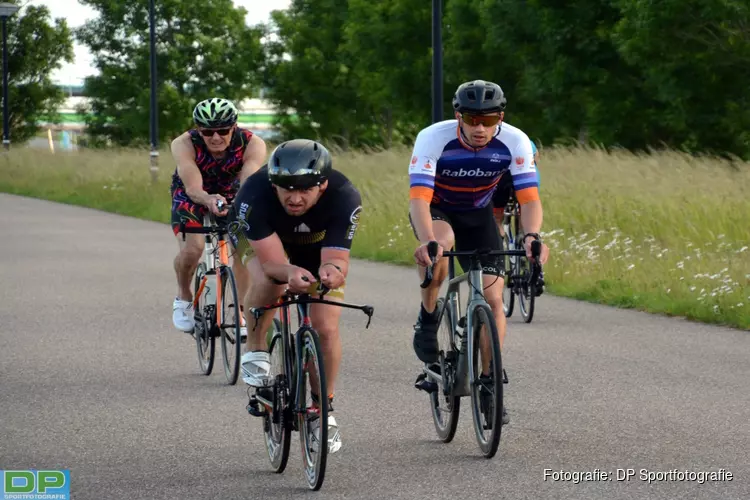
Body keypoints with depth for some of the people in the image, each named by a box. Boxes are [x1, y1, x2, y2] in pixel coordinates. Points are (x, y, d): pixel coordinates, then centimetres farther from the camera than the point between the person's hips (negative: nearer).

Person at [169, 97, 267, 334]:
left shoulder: (252, 144, -31)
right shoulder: (184, 145, -34)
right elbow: (193, 188, -42)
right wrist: (208, 200, -64)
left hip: (230, 194, 2)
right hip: (190, 195, -2)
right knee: (191, 249, -24)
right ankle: (184, 298, 5)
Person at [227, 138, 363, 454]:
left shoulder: (344, 198, -37)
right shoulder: (254, 195, -40)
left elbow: (336, 259, -41)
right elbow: (272, 261, -42)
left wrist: (333, 271, -64)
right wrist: (291, 273, -65)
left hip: (319, 245, 1)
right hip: (265, 241, -1)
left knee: (326, 328, -12)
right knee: (268, 281, -35)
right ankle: (255, 352, -10)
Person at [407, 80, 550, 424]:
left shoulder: (515, 143, -26)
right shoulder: (433, 138, -32)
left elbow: (529, 198, -29)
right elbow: (419, 198, -40)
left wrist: (531, 236, -50)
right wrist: (427, 241, -58)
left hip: (478, 214, 2)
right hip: (435, 210, -2)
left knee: (493, 297, -10)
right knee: (439, 244, -38)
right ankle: (427, 322, -15)